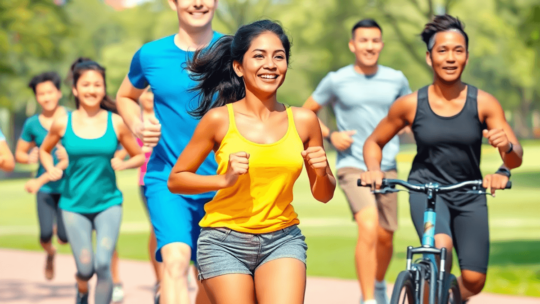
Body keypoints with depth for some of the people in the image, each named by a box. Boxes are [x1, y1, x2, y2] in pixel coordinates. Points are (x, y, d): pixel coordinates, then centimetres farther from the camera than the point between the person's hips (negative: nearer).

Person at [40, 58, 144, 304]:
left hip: (108, 203, 0)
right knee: (86, 267, -1)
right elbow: (44, 150, 16)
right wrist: (51, 170, -3)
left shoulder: (116, 123, -3)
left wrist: (121, 165, -12)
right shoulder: (63, 124, -2)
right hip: (74, 204, 0)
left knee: (103, 263, -15)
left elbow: (139, 157, 8)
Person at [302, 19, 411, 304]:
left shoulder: (396, 80, 6)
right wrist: (330, 136, -4)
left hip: (386, 166, 3)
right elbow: (306, 112, 10)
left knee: (385, 237, 10)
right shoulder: (336, 81, 0)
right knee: (368, 229, -23)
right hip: (353, 166, -3)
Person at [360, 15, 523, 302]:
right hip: (426, 190, -2)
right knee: (441, 247, -32)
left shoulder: (483, 103, -10)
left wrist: (507, 147, -40)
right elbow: (374, 142, 5)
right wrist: (374, 170, -15)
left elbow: (516, 157, -16)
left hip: (470, 196, 2)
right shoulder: (411, 104, -8)